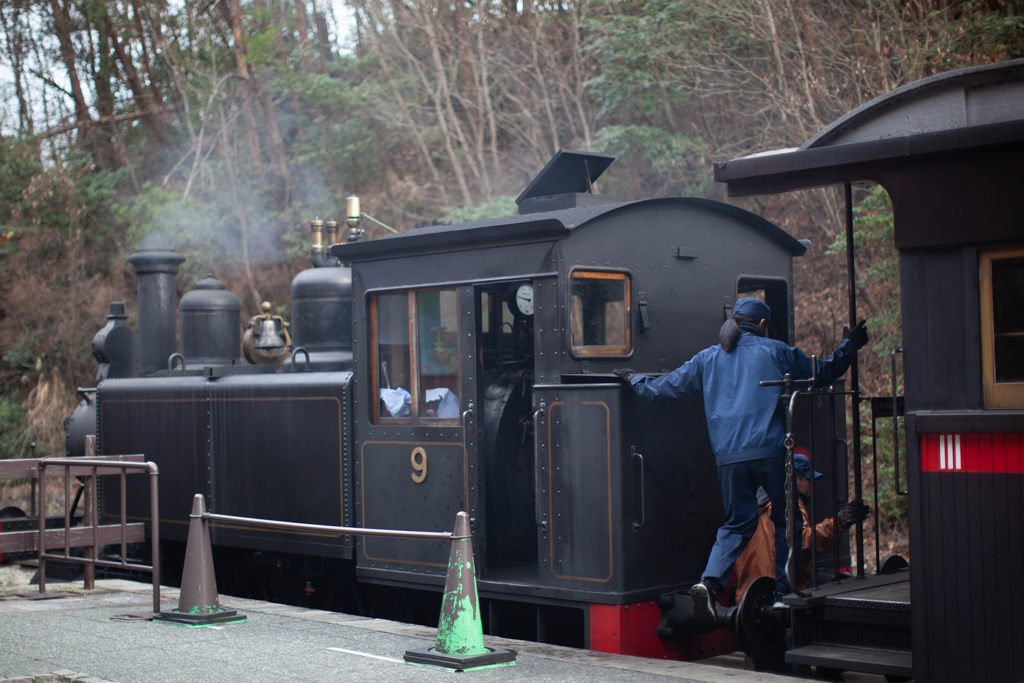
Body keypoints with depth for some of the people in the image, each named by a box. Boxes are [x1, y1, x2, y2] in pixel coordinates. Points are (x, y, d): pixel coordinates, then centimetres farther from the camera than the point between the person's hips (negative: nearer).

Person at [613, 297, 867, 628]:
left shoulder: (707, 358, 15)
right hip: (770, 452, -3)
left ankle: (709, 581, -11)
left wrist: (634, 378, 37)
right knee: (785, 520, 10)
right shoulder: (776, 352, 8)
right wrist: (848, 345, 34)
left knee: (737, 522, 10)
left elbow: (662, 388, 18)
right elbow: (823, 373, 18)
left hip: (729, 457, 3)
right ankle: (784, 592, 8)